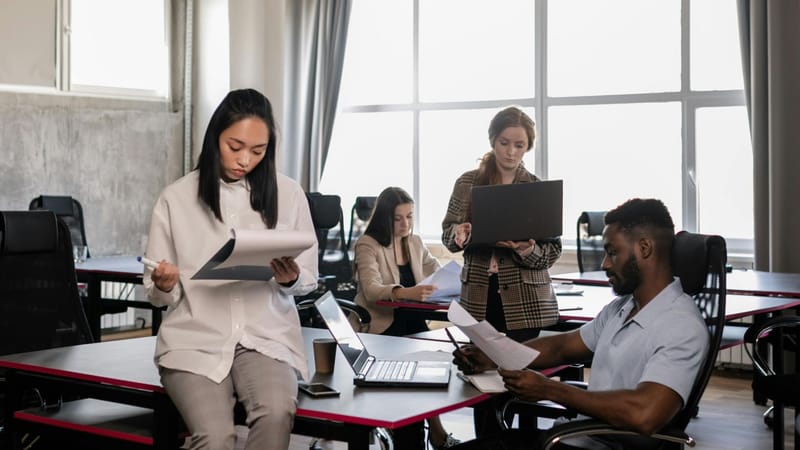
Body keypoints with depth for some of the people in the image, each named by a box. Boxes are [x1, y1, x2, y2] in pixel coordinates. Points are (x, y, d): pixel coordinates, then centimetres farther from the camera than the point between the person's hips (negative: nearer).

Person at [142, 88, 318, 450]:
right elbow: (157, 297, 7)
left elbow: (309, 280, 12)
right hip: (195, 339, -1)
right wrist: (163, 286, -17)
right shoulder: (176, 199, 3)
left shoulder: (288, 195, 6)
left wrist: (290, 280, -11)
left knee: (276, 414, -31)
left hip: (267, 337, 1)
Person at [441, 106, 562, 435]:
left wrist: (528, 250, -23)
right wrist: (459, 235, -16)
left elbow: (552, 252, -2)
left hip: (524, 301, -1)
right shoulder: (468, 183, 3)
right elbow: (448, 235, 7)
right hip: (480, 297, 2)